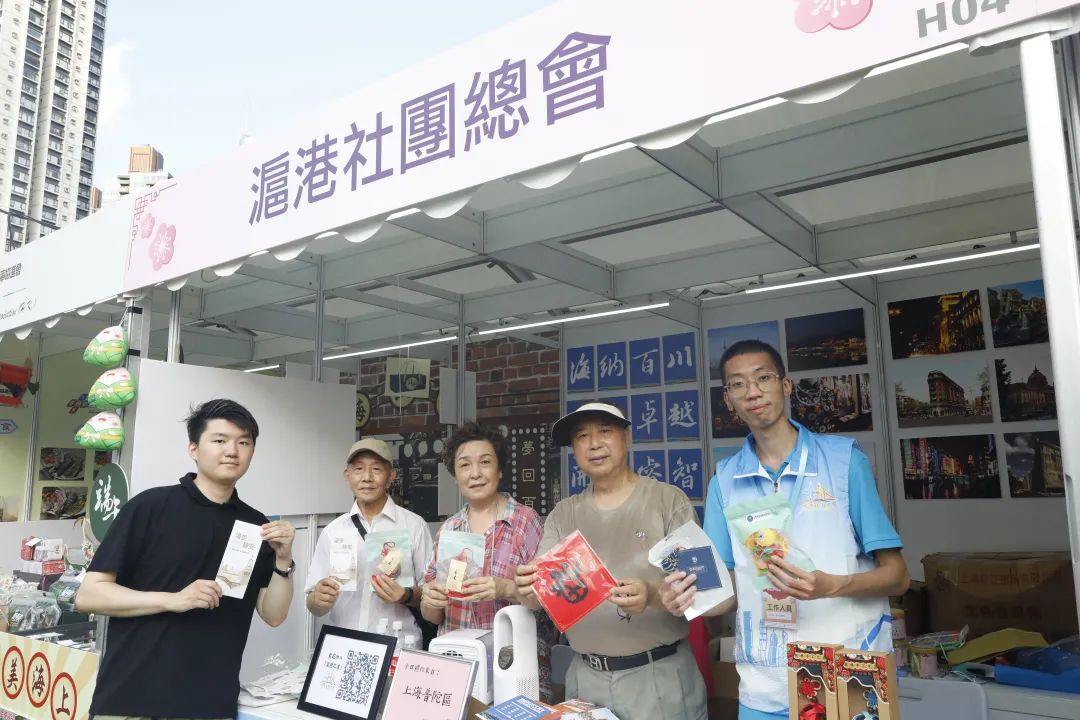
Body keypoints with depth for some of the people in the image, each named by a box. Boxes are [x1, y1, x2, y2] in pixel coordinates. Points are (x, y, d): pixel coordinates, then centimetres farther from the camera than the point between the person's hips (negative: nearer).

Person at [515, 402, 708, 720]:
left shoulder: (668, 499, -6)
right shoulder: (563, 514, 6)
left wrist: (652, 595, -30)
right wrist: (528, 589, -23)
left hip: (660, 675, -3)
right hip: (585, 678, 3)